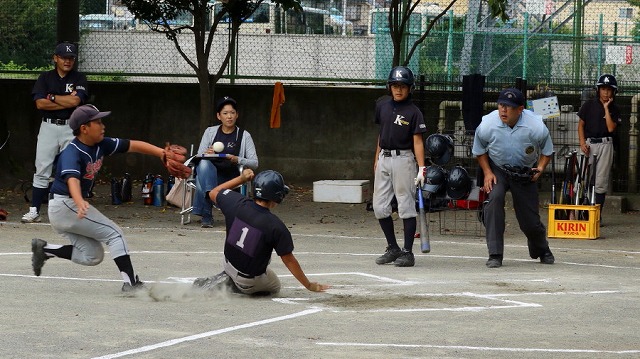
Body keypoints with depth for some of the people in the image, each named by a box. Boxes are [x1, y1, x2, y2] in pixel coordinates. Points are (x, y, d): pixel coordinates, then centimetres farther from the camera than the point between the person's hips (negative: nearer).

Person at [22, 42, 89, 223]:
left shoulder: (79, 78, 3)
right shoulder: (45, 77, 6)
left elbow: (75, 101, -14)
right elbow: (40, 103, -7)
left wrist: (52, 97, -5)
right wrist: (66, 101, -10)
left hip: (71, 128, -1)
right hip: (48, 127, 1)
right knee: (42, 170, -1)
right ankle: (34, 211, 0)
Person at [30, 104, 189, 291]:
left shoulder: (100, 145, 2)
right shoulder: (72, 153, -23)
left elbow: (133, 145, 2)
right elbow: (72, 179, -41)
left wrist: (163, 153, -9)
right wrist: (80, 203, -60)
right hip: (64, 204, -9)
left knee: (93, 256, 12)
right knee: (114, 233, -9)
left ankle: (44, 249, 11)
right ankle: (131, 282, -12)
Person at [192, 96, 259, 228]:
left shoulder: (244, 136, 5)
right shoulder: (210, 132, 10)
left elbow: (254, 163, 0)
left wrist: (238, 160, -20)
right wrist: (206, 154, -21)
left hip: (230, 179, -3)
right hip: (209, 173, 3)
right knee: (203, 163, -35)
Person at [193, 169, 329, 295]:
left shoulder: (237, 203, -17)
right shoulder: (276, 226, -27)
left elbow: (213, 193, 5)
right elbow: (289, 260, -17)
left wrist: (241, 179, 10)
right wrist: (309, 285, -5)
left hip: (229, 263, 5)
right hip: (251, 281, -5)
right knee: (275, 287, 26)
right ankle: (235, 285, -1)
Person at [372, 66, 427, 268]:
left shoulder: (413, 112, -8)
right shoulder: (382, 106, 9)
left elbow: (417, 141, -12)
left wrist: (421, 168, -20)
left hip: (403, 159, -6)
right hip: (384, 159, 6)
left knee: (406, 206, -4)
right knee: (379, 207, 7)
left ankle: (408, 252, -1)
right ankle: (393, 248, 18)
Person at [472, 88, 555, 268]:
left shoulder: (536, 126, -24)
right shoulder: (486, 125, -22)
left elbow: (547, 151, -4)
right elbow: (479, 151, -2)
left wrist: (540, 168, -19)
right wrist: (487, 173, -12)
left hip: (525, 172, 0)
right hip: (497, 169, 0)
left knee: (530, 220, 2)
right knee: (494, 198, -30)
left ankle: (541, 250, 39)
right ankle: (495, 255, -24)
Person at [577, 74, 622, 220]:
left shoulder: (614, 109, 5)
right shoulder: (589, 104, 4)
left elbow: (611, 128, -8)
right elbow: (581, 124, 7)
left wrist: (606, 108, -9)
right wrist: (582, 143, -5)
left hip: (605, 144, 0)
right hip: (589, 143, 0)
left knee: (601, 182, -1)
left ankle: (597, 215, 4)